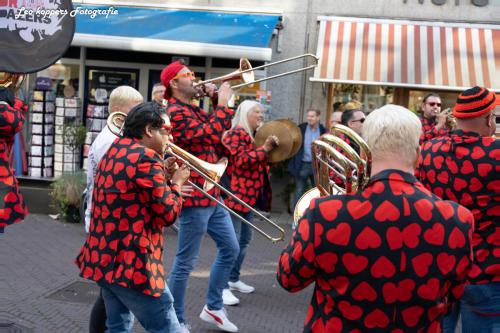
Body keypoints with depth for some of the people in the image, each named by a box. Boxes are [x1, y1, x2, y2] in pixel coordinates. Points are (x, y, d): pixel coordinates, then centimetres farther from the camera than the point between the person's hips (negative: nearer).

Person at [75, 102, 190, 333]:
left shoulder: (115, 150, 11)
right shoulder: (146, 158, -17)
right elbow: (168, 214, -13)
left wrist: (163, 177, 13)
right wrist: (176, 182, 2)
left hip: (104, 257, 10)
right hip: (131, 263, -10)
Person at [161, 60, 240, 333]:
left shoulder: (193, 110, 15)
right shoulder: (176, 112, -16)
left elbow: (219, 130, 17)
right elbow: (212, 135, -25)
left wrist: (217, 101, 7)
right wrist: (223, 102, -15)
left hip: (212, 195, 10)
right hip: (194, 197, -10)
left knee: (230, 249, 18)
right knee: (185, 262, 0)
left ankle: (212, 307, 30)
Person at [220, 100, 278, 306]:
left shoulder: (255, 135, 19)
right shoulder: (236, 133, -11)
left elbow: (260, 164, 27)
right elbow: (241, 161, -22)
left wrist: (271, 149, 12)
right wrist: (265, 149, -19)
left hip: (250, 196, 10)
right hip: (236, 195, -10)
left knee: (244, 240, 15)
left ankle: (233, 279, 27)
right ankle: (222, 287, -5)